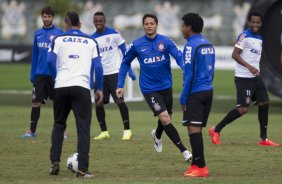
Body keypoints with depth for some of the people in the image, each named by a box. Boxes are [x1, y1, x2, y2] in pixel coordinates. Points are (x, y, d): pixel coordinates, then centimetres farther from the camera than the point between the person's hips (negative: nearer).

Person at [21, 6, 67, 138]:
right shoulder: (38, 34, 10)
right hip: (40, 74, 4)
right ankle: (32, 131, 12)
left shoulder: (59, 33, -4)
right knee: (36, 102, 4)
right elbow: (35, 56, 14)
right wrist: (32, 75, 11)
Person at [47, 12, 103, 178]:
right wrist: (100, 89, 10)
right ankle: (83, 169, -7)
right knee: (83, 128, 0)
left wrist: (58, 77, 13)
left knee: (59, 125, 18)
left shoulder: (59, 40, 10)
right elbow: (98, 66, 3)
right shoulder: (91, 42, 11)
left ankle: (55, 162, 9)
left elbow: (50, 61, -3)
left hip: (61, 87, 1)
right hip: (82, 87, -1)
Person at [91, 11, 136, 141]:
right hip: (101, 75, 4)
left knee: (119, 101, -10)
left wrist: (129, 69, -4)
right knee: (98, 103, 1)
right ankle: (104, 132, 11)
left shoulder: (114, 34, -4)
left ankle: (127, 130, -1)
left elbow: (125, 52, 0)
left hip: (115, 72, -4)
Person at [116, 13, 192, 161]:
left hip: (166, 86, 2)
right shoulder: (137, 45, -5)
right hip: (149, 89, -2)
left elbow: (179, 57, -19)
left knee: (166, 118, 19)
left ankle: (157, 136, 54)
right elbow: (125, 63, 8)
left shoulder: (165, 41, -7)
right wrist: (120, 85, 4)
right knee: (165, 119, -15)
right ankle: (184, 151, -8)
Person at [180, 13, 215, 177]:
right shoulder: (208, 44, 13)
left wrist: (184, 97, -11)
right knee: (197, 129, 14)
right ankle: (195, 164, 16)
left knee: (193, 129, -8)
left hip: (195, 93, -8)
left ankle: (201, 168, -11)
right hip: (208, 91, 8)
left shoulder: (191, 45, -12)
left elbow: (189, 73, -15)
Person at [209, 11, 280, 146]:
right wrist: (249, 67, -27)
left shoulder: (259, 39, 15)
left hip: (256, 77, 9)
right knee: (243, 109, -11)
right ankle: (216, 130, 1)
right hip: (244, 78, -9)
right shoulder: (244, 36, -12)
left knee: (264, 104, 3)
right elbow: (235, 54, -19)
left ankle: (264, 139, 10)